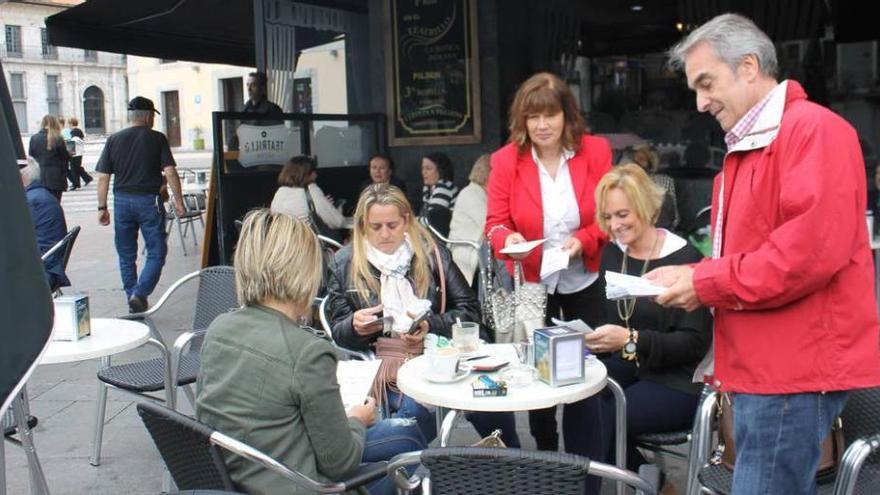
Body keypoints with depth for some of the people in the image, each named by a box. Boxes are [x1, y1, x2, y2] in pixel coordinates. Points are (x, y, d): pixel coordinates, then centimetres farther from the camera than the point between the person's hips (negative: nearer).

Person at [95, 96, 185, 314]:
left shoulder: (113, 140, 7)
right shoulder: (157, 139, -1)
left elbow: (103, 177, 4)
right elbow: (170, 173, -7)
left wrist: (102, 208, 9)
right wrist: (178, 201, 0)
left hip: (122, 200, 3)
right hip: (149, 200, -3)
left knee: (126, 255, 13)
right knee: (156, 252, 3)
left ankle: (132, 297, 18)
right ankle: (140, 294, -13)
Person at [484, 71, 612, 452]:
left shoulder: (596, 151, -7)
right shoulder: (506, 160, -9)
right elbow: (495, 223, -8)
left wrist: (583, 240, -24)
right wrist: (507, 239, -31)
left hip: (584, 282, 1)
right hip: (531, 284, -1)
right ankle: (545, 455, 32)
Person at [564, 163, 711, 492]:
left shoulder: (684, 259, -12)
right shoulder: (611, 253, 9)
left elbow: (695, 343, -16)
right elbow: (605, 318, 7)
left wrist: (631, 341, -27)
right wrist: (588, 338, -16)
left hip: (677, 381, -6)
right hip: (625, 368, 6)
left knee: (597, 418, -27)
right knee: (579, 401, -24)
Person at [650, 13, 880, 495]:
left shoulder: (814, 129, -12)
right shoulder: (746, 146, 18)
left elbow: (812, 248, -23)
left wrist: (707, 282, -16)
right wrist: (690, 276, 6)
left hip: (796, 369, -9)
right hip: (765, 365, 9)